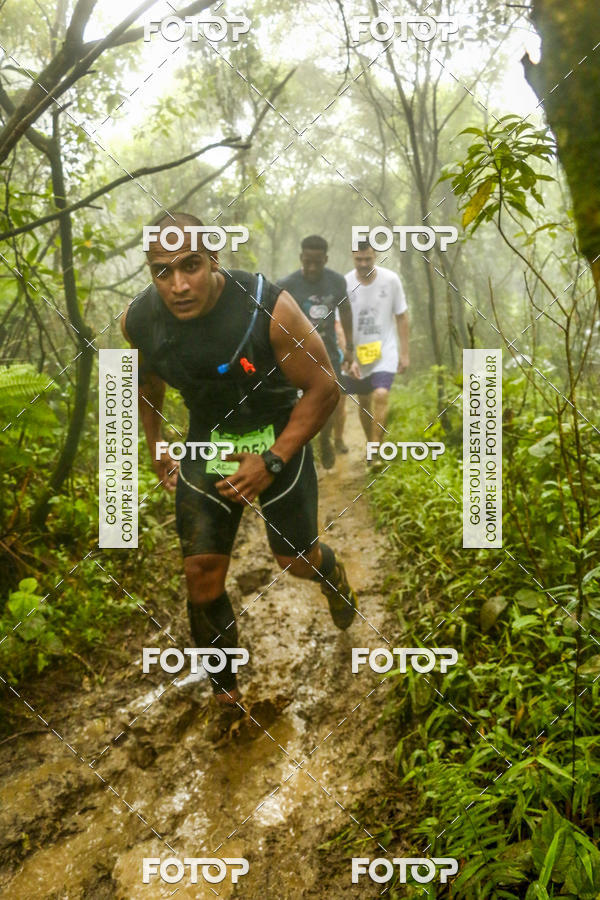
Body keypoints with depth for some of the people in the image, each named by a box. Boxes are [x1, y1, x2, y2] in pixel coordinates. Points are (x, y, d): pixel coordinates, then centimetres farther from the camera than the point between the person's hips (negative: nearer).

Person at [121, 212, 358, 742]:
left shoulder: (269, 309, -30)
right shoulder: (140, 321, -17)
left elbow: (324, 389, -20)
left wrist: (271, 462, -25)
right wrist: (156, 446, 10)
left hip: (277, 439, -2)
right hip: (206, 442, 3)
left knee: (296, 558, 10)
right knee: (202, 578, 1)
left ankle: (333, 574, 51)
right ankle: (225, 694, 24)